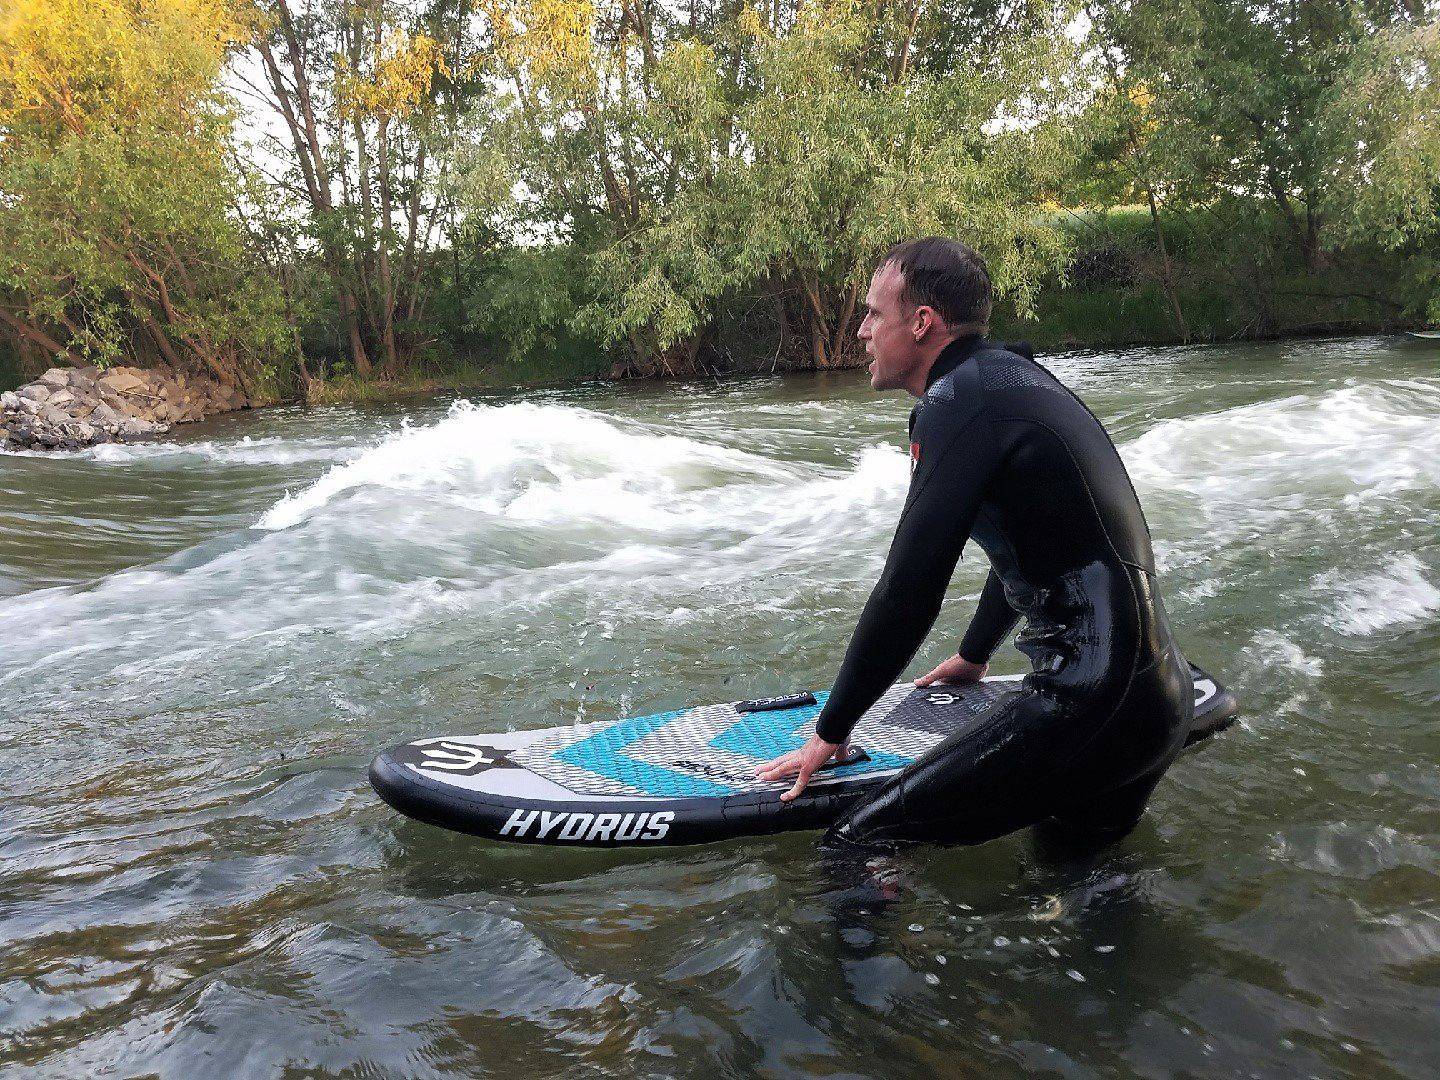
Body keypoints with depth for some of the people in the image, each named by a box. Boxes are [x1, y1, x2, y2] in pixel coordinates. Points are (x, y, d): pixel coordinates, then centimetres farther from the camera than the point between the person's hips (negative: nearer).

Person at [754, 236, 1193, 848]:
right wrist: (974, 655, 42)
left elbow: (907, 593, -16)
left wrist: (831, 731, -3)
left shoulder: (958, 401, -15)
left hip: (1089, 702, -10)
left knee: (855, 847, -13)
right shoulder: (1012, 376, 16)